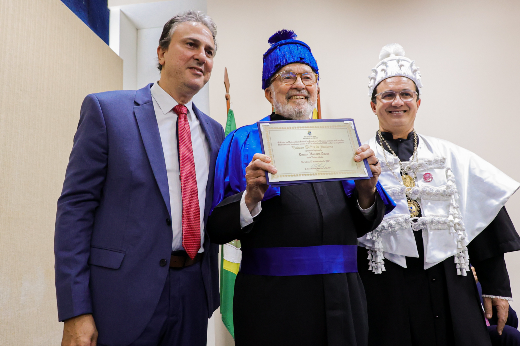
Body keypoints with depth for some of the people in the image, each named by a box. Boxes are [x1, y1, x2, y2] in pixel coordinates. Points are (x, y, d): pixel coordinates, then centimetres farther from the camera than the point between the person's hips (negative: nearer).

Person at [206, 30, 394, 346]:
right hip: (272, 297, -3)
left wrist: (367, 191, -12)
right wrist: (251, 197, -24)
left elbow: (363, 226, 8)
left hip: (341, 294, 4)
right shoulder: (244, 142, 0)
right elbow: (217, 229, -6)